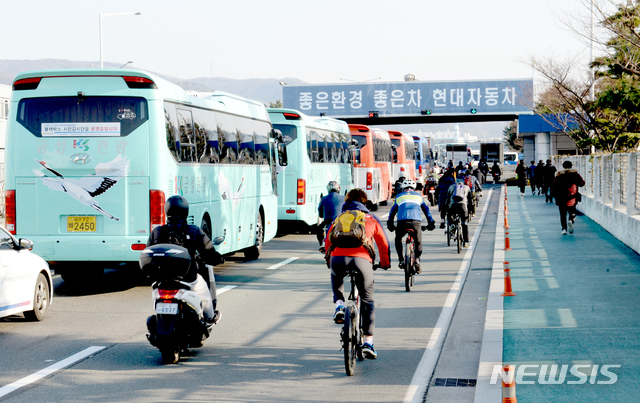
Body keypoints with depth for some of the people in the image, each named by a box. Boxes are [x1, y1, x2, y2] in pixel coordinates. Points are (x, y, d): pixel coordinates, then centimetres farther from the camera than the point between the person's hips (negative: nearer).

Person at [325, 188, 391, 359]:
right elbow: (384, 244, 27)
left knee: (336, 278, 39)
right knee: (367, 301, 13)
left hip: (338, 257, 1)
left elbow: (328, 240, 32)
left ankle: (339, 305, 14)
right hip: (362, 260, -1)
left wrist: (329, 259, 48)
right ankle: (368, 342, 7)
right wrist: (385, 263, 42)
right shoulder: (371, 219, 25)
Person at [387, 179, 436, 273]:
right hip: (416, 221, 0)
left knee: (398, 239, 25)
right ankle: (417, 259, -5)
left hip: (402, 221, 0)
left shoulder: (399, 196, 27)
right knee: (418, 242, 18)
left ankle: (401, 260, 11)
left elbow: (392, 211, 32)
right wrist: (431, 222, 39)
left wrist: (390, 224, 41)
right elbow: (426, 210, 33)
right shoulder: (418, 195, 28)